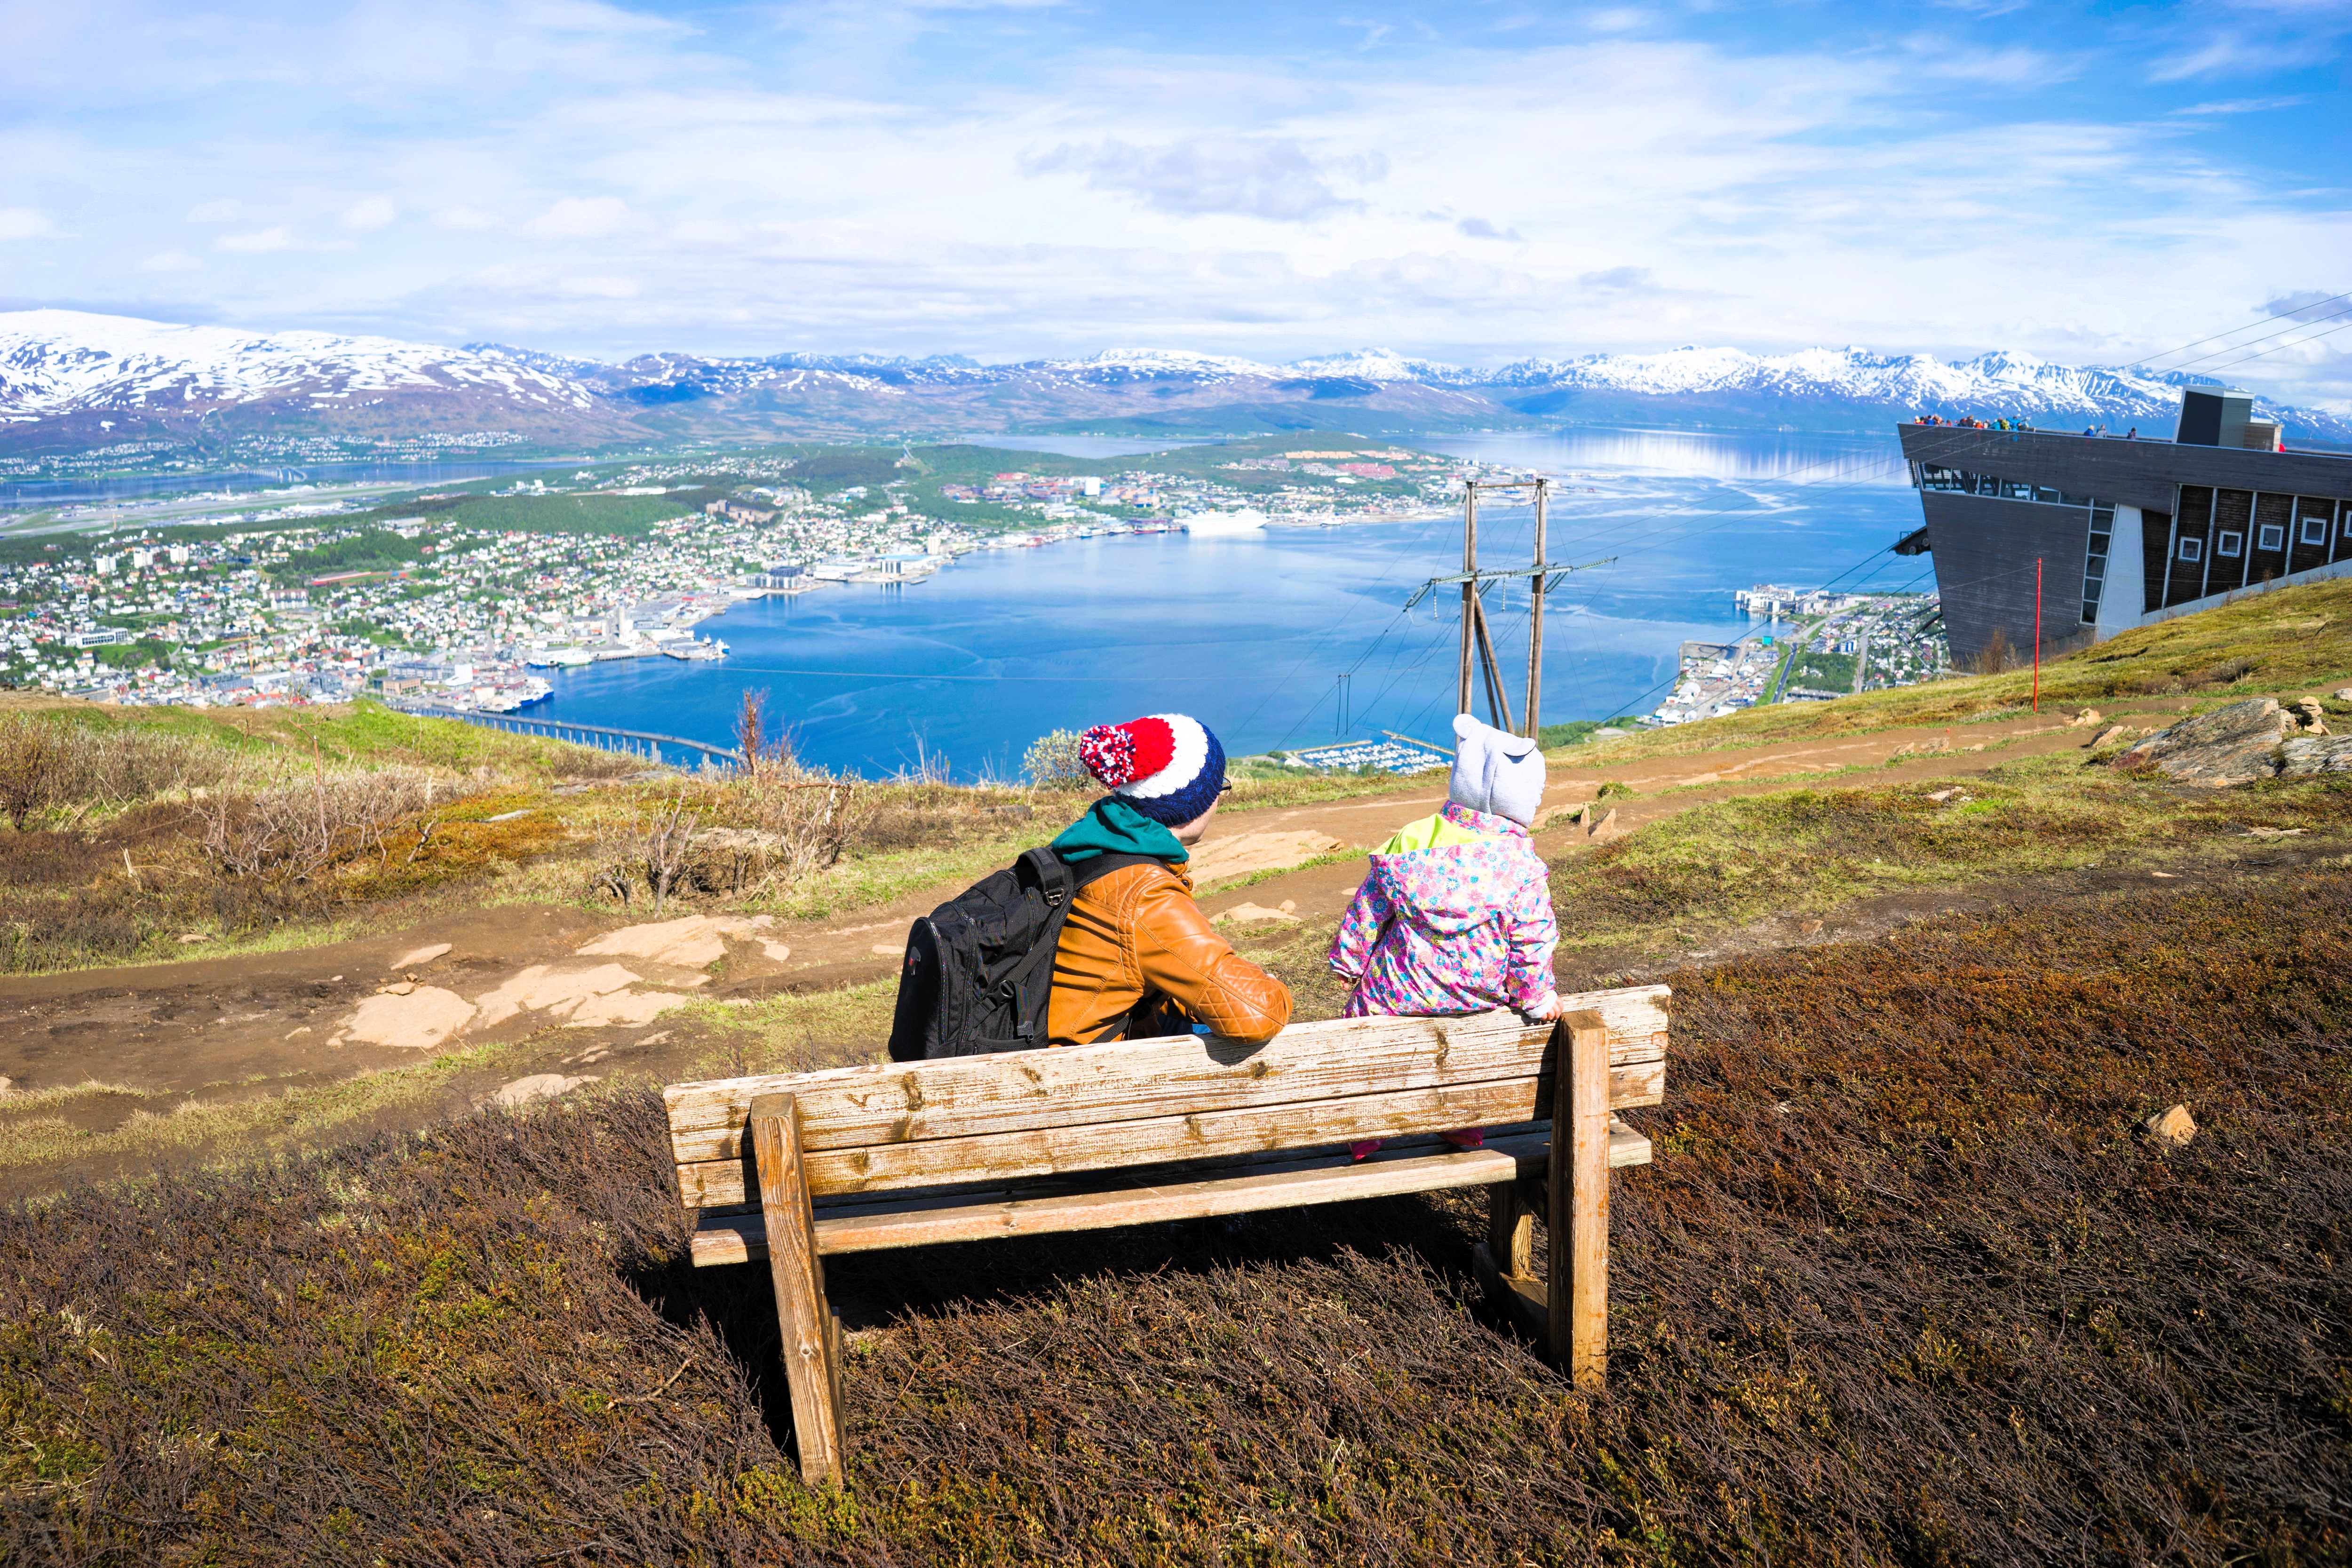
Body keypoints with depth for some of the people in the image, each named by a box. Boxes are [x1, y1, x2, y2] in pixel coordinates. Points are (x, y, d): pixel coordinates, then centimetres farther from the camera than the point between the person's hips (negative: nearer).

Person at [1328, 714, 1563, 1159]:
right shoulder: (1525, 869, -14)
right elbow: (1531, 943, -10)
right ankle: (1465, 1130, 43)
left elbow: (1369, 906, 0)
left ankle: (1363, 1137, 30)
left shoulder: (1412, 839, -7)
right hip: (1473, 1002, 0)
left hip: (1397, 991, 0)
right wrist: (1538, 998, 6)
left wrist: (1349, 959, 12)